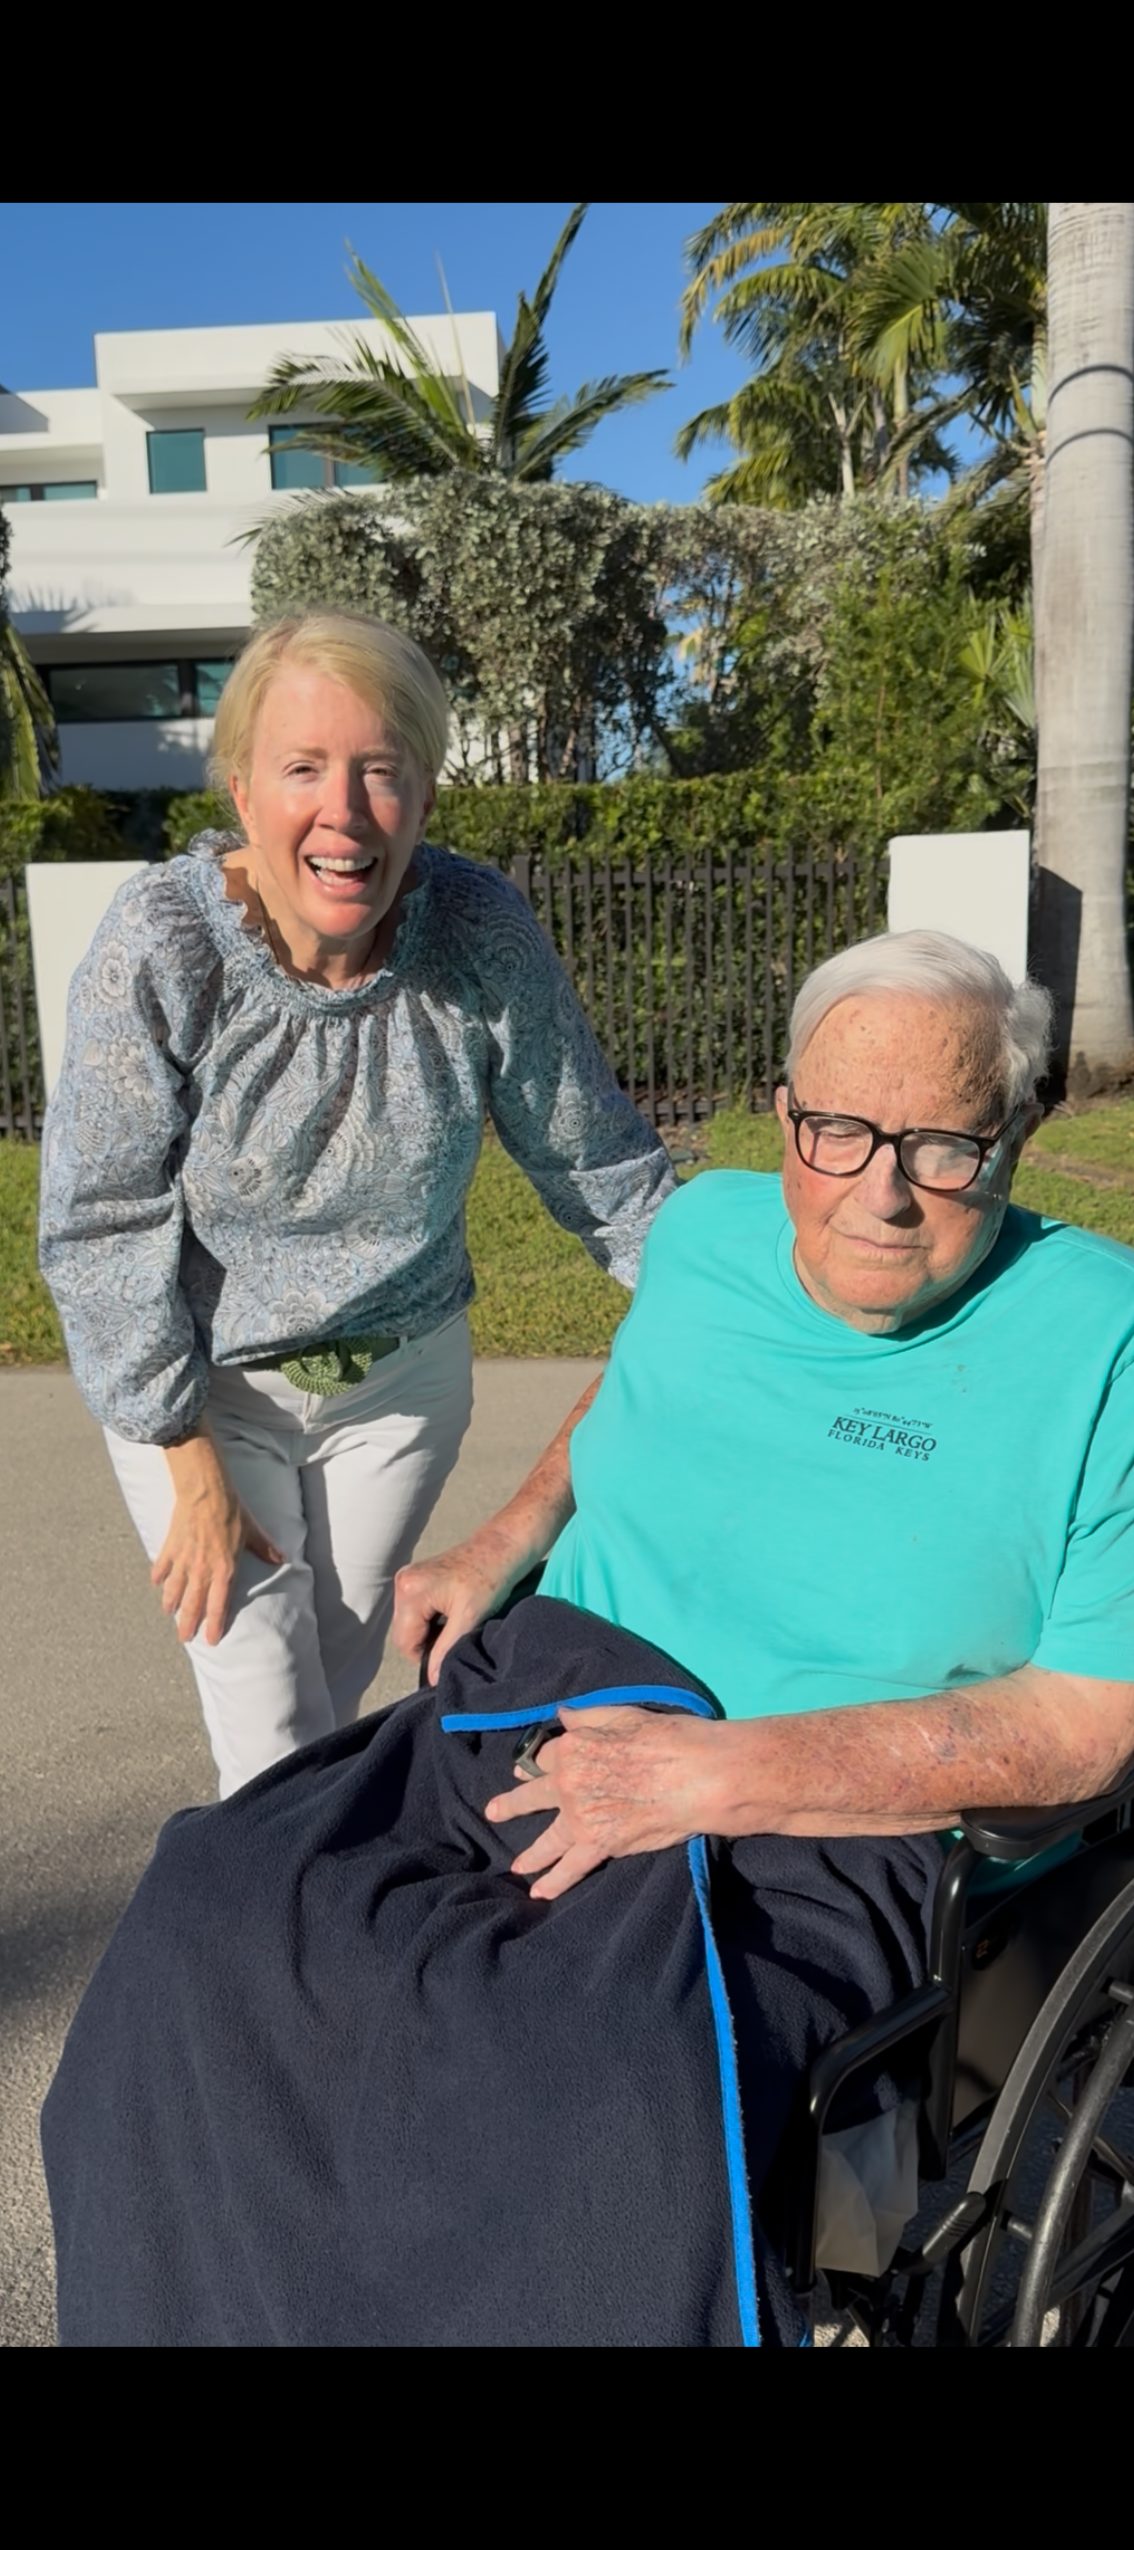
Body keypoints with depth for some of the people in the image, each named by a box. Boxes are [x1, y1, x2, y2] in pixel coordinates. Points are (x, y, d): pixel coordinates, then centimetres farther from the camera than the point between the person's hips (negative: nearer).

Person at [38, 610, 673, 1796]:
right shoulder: (160, 944, -24)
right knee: (270, 1735, 1)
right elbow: (102, 1226, -17)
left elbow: (595, 1158, -7)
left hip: (404, 1372, 2)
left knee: (341, 1677, 21)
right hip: (200, 1383, -2)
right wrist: (191, 1465, -14)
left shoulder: (482, 931, -19)